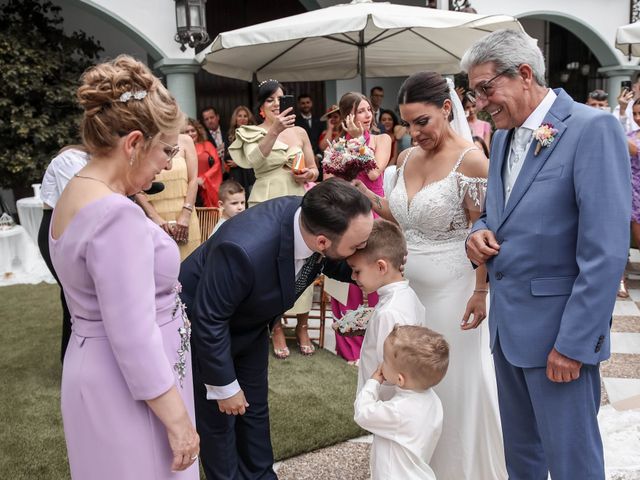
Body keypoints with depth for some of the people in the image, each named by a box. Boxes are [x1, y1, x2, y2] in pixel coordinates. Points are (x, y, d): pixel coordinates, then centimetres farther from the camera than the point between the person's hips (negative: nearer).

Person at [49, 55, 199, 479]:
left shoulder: (75, 194, 5)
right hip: (128, 390, -9)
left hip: (101, 374, 10)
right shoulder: (118, 215, -26)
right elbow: (135, 339, -26)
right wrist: (177, 419, -19)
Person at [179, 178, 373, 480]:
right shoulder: (245, 250, -44)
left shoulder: (313, 216, -25)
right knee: (218, 417, 7)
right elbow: (209, 320, -29)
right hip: (202, 324, -6)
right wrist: (225, 386, -16)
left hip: (249, 323, 6)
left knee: (255, 407, 18)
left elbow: (333, 264, -2)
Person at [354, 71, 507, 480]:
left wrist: (481, 293, -18)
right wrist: (367, 198, 2)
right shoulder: (408, 158, 5)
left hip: (451, 290, -7)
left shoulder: (470, 160, -15)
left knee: (453, 378, 8)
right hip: (408, 284, 7)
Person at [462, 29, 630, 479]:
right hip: (508, 321, 7)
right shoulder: (503, 136, 10)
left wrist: (573, 341, -19)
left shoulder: (592, 128, -14)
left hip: (559, 327, -7)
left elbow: (606, 250, -19)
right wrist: (481, 232, -1)